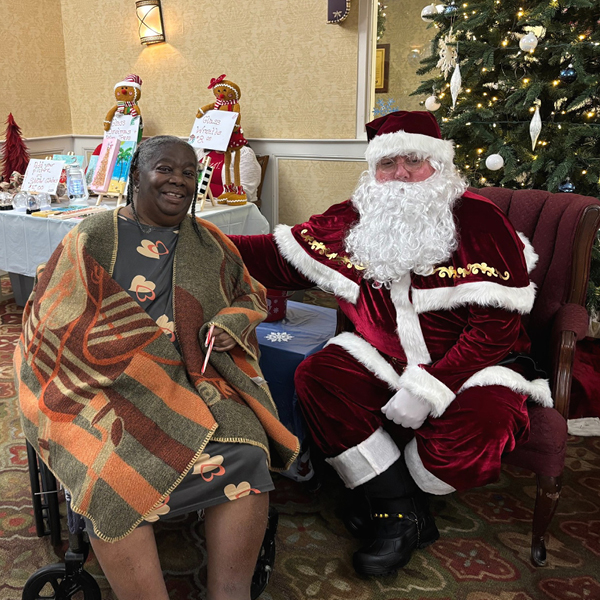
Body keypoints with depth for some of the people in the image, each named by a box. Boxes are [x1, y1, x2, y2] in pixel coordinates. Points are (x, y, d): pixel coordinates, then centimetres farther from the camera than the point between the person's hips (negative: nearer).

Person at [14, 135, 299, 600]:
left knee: (246, 458, -24)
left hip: (196, 380, 3)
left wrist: (231, 323, 0)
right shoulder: (93, 239, 5)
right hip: (111, 386, -2)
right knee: (116, 482, -29)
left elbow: (252, 297, 25)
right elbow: (51, 326, 4)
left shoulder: (211, 244, 15)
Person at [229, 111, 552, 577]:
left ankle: (388, 501, 2)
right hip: (386, 357, 4)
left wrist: (428, 386, -25)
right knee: (317, 377, -19)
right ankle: (404, 513, -9)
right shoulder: (354, 220, -1)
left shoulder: (479, 221, -14)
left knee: (475, 429, -33)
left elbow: (494, 325, -19)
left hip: (470, 362, -3)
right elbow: (279, 256, 3)